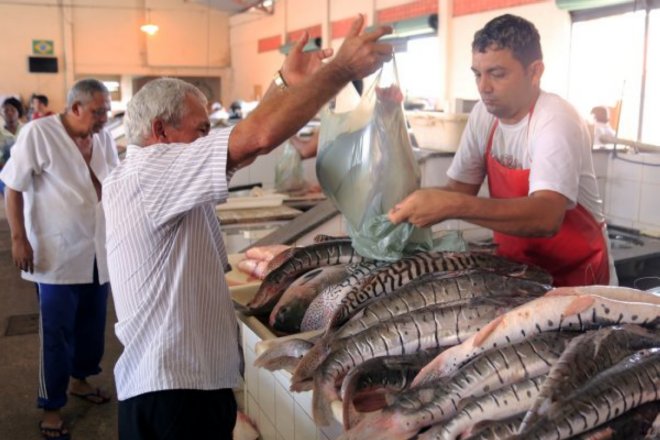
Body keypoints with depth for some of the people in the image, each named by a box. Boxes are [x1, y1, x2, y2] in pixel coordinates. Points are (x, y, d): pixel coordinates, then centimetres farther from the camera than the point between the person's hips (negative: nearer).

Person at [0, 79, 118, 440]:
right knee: (57, 332, 4)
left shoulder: (102, 138, 3)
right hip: (58, 255, -5)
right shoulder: (38, 133, -12)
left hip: (98, 251, 6)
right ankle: (51, 407, 18)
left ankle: (79, 380, 39)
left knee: (92, 323, 17)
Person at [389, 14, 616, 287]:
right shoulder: (484, 114, -2)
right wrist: (415, 209, -19)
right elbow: (459, 190, 1)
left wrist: (451, 205, -45)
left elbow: (546, 218, -36)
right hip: (516, 267, 4)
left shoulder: (556, 120, -21)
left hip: (575, 275, -4)